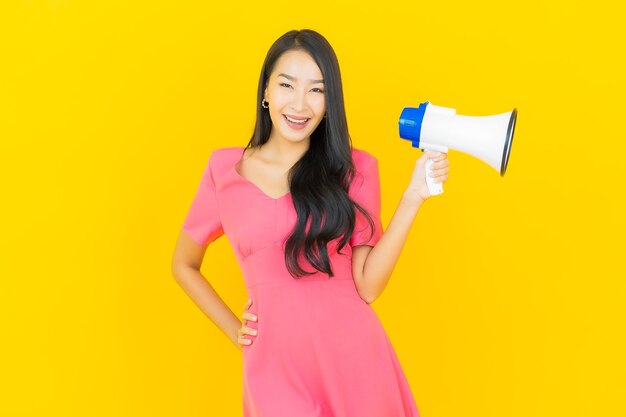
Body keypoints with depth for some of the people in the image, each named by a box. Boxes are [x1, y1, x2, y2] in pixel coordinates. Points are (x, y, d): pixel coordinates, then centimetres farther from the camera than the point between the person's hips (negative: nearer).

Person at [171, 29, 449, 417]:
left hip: (352, 354, 0)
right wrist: (234, 331, 7)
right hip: (274, 360, 0)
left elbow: (368, 285, -8)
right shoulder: (225, 168, 1)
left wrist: (413, 197, -13)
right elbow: (184, 265, 14)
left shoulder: (355, 168, 1)